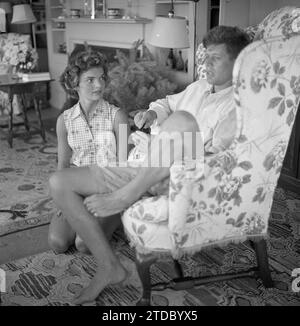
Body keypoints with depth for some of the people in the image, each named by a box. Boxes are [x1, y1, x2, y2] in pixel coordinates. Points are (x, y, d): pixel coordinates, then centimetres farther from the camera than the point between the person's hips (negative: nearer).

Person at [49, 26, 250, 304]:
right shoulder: (198, 88, 23)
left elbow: (216, 155, -13)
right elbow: (168, 102, 39)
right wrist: (152, 113, 18)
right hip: (143, 171, 8)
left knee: (182, 119, -38)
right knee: (59, 182, -4)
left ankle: (124, 197, -24)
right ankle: (109, 267, -2)